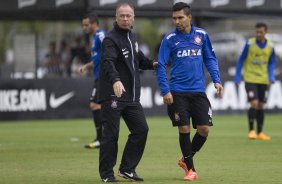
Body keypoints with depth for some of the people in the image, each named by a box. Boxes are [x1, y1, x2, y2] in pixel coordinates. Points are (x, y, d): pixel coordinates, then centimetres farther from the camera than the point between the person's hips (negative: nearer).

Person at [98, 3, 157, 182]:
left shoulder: (133, 36, 15)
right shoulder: (111, 39, -12)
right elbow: (108, 62, -28)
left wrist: (152, 63, 11)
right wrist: (115, 80, -45)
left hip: (132, 96, 8)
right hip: (113, 95, -8)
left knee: (141, 129, 4)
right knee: (111, 134, -5)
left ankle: (127, 169, 15)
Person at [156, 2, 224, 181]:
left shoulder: (202, 35, 4)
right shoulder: (169, 39, -2)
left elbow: (210, 59, 12)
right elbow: (161, 66, -1)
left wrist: (217, 80, 1)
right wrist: (165, 91, -9)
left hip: (198, 91, 2)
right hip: (177, 92, -2)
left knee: (204, 129, -3)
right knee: (184, 129, -3)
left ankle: (186, 159, 22)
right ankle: (190, 169, 12)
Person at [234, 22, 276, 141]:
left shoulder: (270, 46, 0)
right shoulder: (250, 43, -9)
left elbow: (271, 63, 11)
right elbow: (241, 60, -1)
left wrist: (271, 76, -5)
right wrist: (237, 77, -3)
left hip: (263, 80, 3)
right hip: (250, 79, -3)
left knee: (260, 106, 8)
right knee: (254, 103, -14)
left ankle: (260, 132, 17)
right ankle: (251, 130, -2)